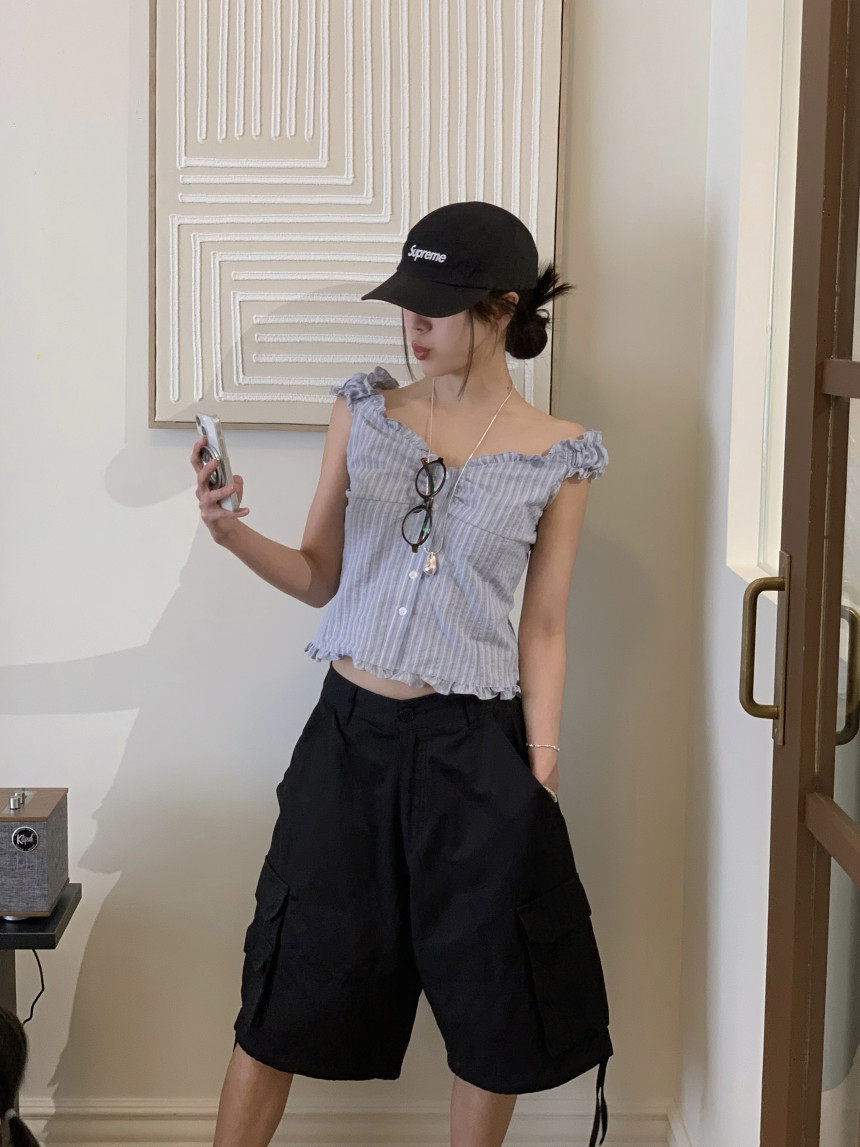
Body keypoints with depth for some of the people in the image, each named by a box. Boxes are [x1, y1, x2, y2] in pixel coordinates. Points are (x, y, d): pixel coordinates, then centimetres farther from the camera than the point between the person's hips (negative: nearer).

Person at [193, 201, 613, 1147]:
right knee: (287, 989, 9)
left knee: (490, 999, 9)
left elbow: (543, 628, 0)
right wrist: (233, 533, -13)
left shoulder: (559, 457, -3)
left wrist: (542, 765, -6)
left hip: (475, 749, -1)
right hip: (351, 732, 2)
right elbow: (319, 576, 5)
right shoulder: (364, 409, 3)